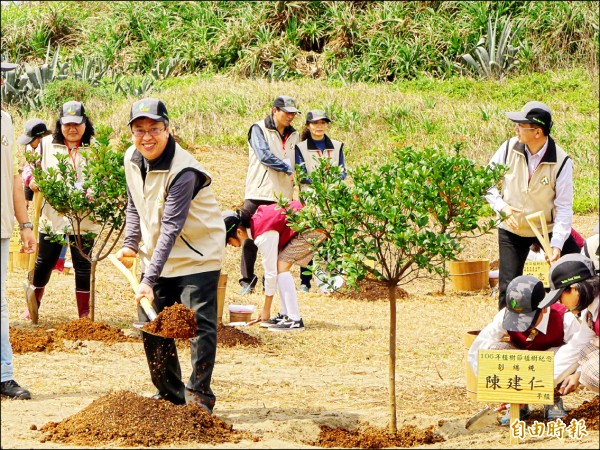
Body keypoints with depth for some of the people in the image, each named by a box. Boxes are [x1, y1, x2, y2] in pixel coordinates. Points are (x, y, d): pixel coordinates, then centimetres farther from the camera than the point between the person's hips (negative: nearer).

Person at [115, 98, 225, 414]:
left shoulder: (183, 171, -27)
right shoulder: (132, 158, -2)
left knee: (200, 323, -12)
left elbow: (171, 228, -32)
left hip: (197, 256, -7)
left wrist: (149, 279, -37)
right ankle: (169, 393, 20)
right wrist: (131, 244, 2)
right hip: (157, 257, 7)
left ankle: (199, 395, -5)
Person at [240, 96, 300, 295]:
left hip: (282, 196, 4)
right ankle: (247, 281, 4)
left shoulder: (293, 135, 15)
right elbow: (264, 156, -14)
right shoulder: (259, 130, -2)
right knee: (251, 238, -3)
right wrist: (288, 169, -12)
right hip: (258, 195, -4)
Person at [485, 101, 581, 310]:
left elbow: (564, 207, -16)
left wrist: (557, 244, -26)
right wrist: (501, 206, -17)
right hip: (512, 230, 2)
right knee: (508, 287, 0)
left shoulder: (561, 162, -19)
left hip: (549, 228, -2)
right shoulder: (510, 148, -12)